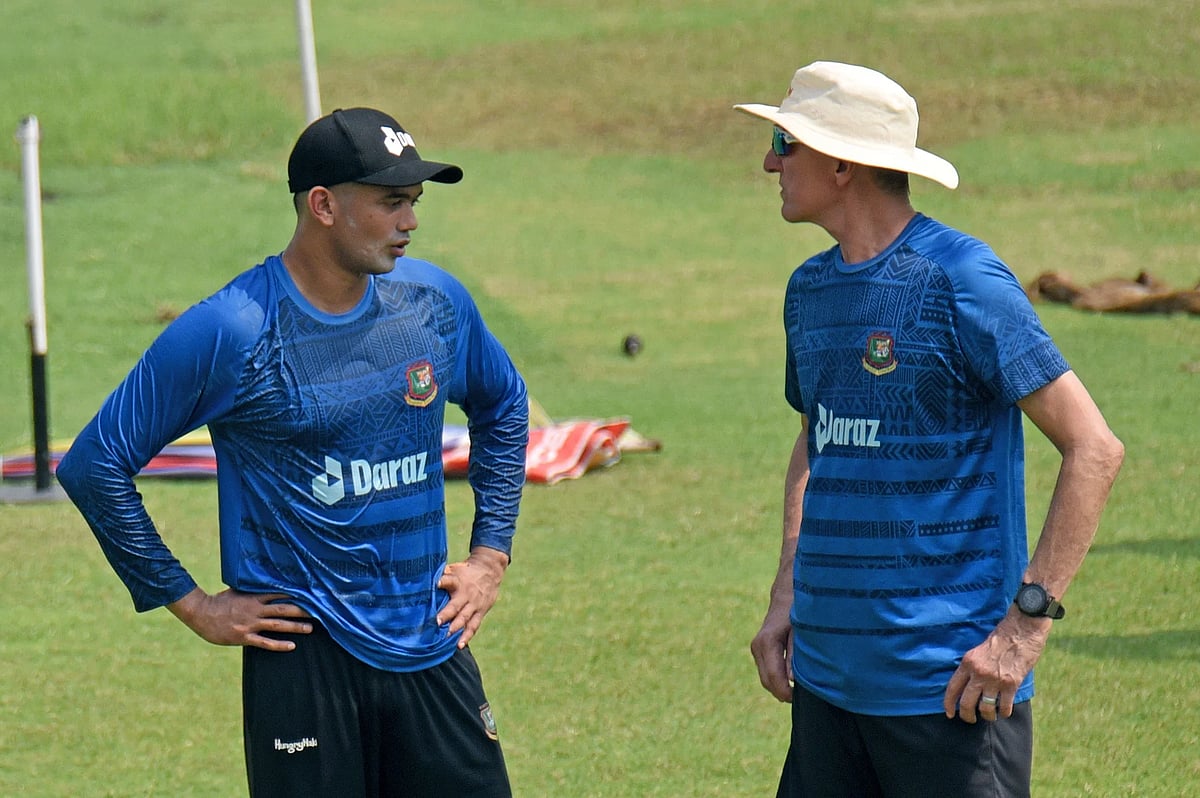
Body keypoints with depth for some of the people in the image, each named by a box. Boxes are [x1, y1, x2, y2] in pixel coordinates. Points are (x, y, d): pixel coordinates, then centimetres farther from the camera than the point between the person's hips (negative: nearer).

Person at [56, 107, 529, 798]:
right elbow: (95, 465, -6)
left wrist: (491, 555, 15)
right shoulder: (228, 332, -11)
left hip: (434, 646, 5)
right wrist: (193, 606, -5)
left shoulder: (436, 301, 4)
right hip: (303, 657, -5)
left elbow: (503, 407, 25)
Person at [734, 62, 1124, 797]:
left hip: (949, 686, -7)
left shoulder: (960, 280, -12)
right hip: (827, 674, 7)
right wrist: (786, 600, 14)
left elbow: (1095, 448, -13)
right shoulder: (811, 289, 12)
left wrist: (1028, 621, -18)